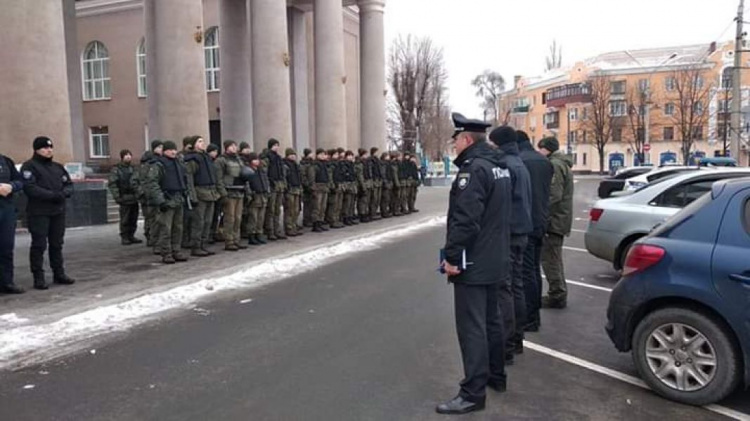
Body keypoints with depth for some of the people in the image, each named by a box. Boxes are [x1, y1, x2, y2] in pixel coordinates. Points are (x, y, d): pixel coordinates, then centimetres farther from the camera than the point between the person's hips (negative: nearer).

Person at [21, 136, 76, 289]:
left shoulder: (58, 167, 17)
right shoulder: (29, 166, -4)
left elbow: (69, 185, 13)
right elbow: (29, 188, -16)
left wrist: (63, 193, -9)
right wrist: (52, 195, -21)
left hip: (58, 212, 6)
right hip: (38, 213, -6)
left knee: (57, 244, 11)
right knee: (39, 245, -4)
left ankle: (59, 274, 19)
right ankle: (38, 277, 2)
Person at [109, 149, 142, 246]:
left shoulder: (133, 169, 16)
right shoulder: (116, 169, -3)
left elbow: (138, 182, 23)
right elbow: (112, 184, -8)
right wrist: (117, 197, -15)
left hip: (134, 198, 6)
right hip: (125, 199, -6)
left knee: (133, 219, 9)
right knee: (124, 220, -3)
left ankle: (131, 236, 18)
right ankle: (124, 237, 5)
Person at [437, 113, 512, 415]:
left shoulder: (474, 169, -19)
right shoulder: (498, 166, 13)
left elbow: (465, 220, -27)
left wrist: (452, 256, -22)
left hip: (473, 263, -10)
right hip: (493, 259, 11)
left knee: (472, 327, -5)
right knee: (491, 319, 20)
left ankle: (473, 393, 1)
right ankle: (496, 376, 33)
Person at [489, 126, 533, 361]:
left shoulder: (505, 165, -15)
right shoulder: (521, 165, 17)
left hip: (507, 233, -10)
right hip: (521, 232, 10)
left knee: (503, 288, -7)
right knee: (516, 286, 15)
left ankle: (506, 346, -4)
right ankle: (517, 339, 25)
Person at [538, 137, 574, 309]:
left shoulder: (554, 165, -14)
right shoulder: (563, 164, 19)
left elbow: (554, 195, -23)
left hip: (554, 220, -11)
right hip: (561, 219, 11)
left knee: (549, 258, -6)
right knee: (554, 258, 17)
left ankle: (557, 295, -1)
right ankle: (559, 293, 26)